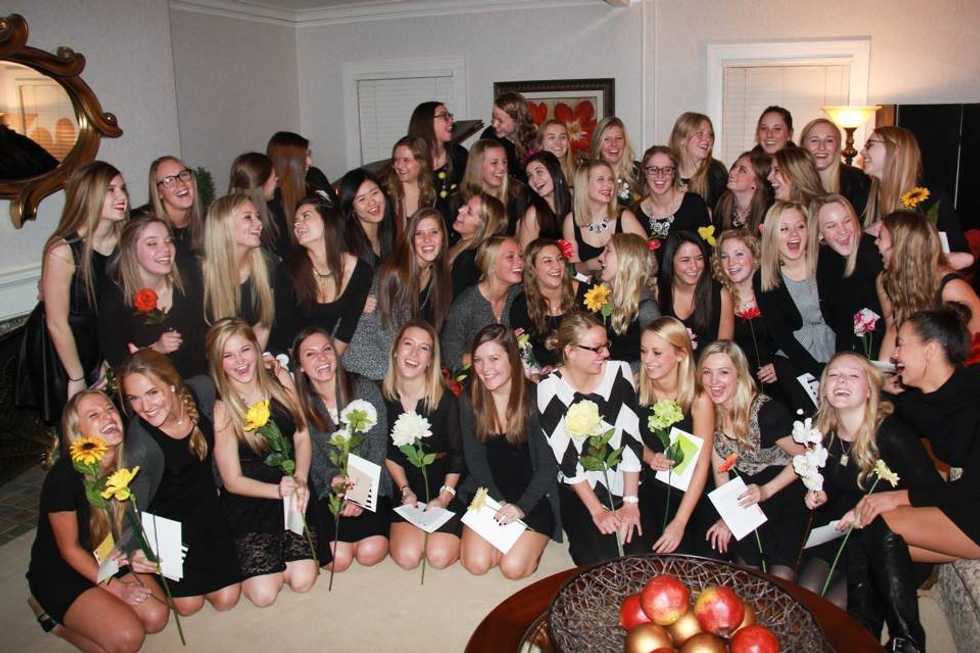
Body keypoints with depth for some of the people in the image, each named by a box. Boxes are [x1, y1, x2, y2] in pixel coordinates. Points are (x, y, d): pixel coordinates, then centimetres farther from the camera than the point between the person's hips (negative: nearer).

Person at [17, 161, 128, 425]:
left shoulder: (122, 240, -12)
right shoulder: (62, 251, -27)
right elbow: (57, 324, -19)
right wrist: (77, 379, -11)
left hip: (103, 342, 4)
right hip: (58, 349, -4)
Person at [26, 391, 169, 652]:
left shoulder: (126, 462, -9)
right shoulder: (64, 476, -27)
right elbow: (69, 549, -17)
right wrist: (116, 588, -15)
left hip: (109, 561, 6)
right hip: (59, 574, -6)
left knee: (156, 617, -13)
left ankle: (71, 617, 9)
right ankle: (52, 617, 4)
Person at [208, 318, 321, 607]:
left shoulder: (280, 379, -3)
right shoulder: (223, 409, -13)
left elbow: (302, 436, 4)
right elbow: (233, 480, -8)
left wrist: (300, 481, -11)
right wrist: (278, 490, -22)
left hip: (292, 491, 3)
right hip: (248, 502, -3)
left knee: (302, 581, -9)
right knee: (264, 594, -10)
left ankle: (283, 553, 22)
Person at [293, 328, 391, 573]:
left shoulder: (364, 389, -6)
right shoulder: (300, 403, -2)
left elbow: (378, 446, -7)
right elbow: (314, 457, -3)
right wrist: (335, 479, -23)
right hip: (329, 489, 1)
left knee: (370, 553, -20)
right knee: (338, 559, -18)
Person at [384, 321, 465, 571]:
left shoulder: (445, 399, -16)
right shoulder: (383, 396, -8)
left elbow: (457, 454, -7)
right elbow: (388, 451, 3)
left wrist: (445, 496, -14)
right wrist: (406, 491, -4)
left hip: (443, 485, -2)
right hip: (406, 487, 2)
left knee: (440, 557, -16)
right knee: (406, 557, -17)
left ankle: (455, 526, 17)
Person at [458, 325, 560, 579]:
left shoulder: (535, 398, -15)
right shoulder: (470, 401, -3)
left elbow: (548, 465, -11)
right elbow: (475, 460, -1)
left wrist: (521, 507, -21)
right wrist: (500, 504, -13)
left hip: (534, 495, -3)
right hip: (488, 493, 3)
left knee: (514, 567, -19)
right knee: (476, 563, -15)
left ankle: (534, 539, 12)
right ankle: (501, 529, 15)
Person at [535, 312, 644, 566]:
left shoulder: (619, 372, -9)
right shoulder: (550, 389, -13)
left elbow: (632, 440, -10)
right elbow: (566, 458, -13)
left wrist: (631, 501, -14)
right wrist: (597, 511, -14)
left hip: (626, 482, 2)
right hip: (580, 491, -1)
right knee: (600, 561, -16)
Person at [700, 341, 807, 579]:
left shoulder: (766, 411, -25)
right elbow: (720, 468, -1)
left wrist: (766, 491, -21)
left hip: (785, 493, -5)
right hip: (747, 497, 5)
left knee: (780, 576, -13)